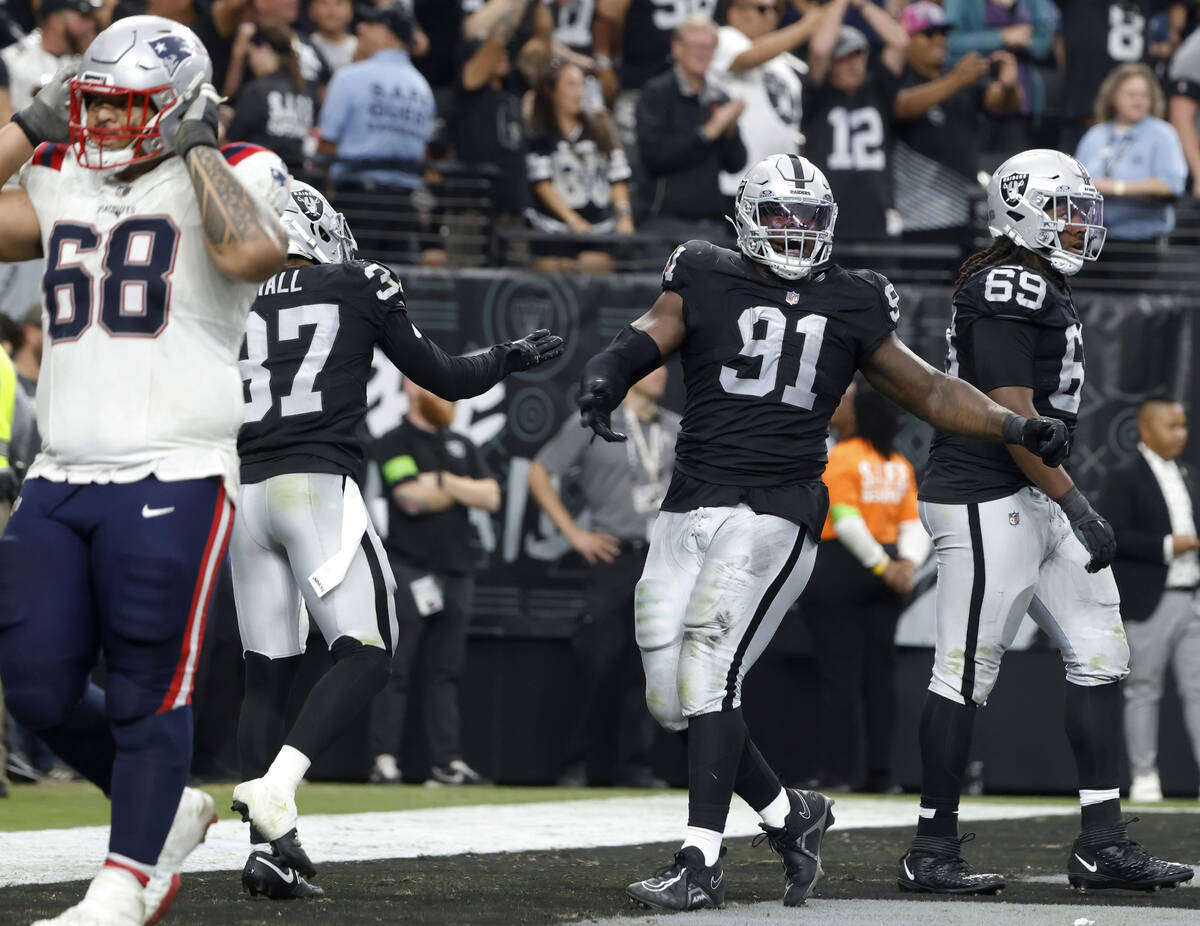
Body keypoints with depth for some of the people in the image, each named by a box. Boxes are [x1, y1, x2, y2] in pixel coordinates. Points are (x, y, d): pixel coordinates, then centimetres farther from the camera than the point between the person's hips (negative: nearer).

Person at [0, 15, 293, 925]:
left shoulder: (229, 181, -3)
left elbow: (253, 251, -24)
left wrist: (199, 148, -13)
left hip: (173, 481, -6)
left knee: (146, 692, -3)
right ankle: (170, 811, 26)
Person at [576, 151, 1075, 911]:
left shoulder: (850, 306, 10)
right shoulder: (706, 283, 9)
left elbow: (929, 391, 18)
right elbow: (648, 337, -6)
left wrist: (1016, 428, 6)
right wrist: (604, 380, -28)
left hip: (774, 512, -3)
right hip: (689, 511, 3)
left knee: (708, 668, -19)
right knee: (673, 696, 2)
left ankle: (702, 863, -17)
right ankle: (790, 816, 22)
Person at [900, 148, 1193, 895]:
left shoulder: (1043, 291, 17)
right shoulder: (1008, 291, -16)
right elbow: (1013, 415, -21)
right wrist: (1079, 509, -19)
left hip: (1038, 504, 11)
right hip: (986, 502, -11)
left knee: (1099, 657, 7)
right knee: (967, 672, -4)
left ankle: (1103, 844, 9)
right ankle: (932, 852, 3)